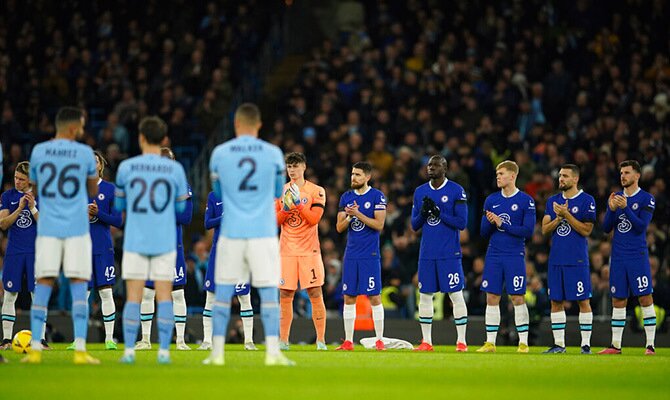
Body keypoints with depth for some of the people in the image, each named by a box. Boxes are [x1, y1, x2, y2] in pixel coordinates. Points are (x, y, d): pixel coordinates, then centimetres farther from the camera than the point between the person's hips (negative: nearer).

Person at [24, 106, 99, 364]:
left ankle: (35, 349, 0)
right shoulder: (85, 154, -1)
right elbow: (93, 192, 12)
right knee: (79, 287, 0)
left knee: (43, 285, 4)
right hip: (77, 227, -2)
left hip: (47, 227, 2)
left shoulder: (38, 152, 4)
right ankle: (80, 349, -7)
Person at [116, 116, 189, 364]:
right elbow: (181, 207, 10)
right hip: (165, 242, 0)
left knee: (133, 297, 1)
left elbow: (119, 205, 10)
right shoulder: (175, 169, 0)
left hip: (135, 241, 0)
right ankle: (164, 351, -2)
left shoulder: (126, 167, -1)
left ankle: (129, 351, -4)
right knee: (164, 296, 3)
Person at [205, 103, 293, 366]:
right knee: (269, 292, 1)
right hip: (263, 233, -1)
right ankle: (272, 352, -5)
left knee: (223, 293, 7)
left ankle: (217, 352, 6)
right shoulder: (273, 154, 0)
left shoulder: (219, 154, 1)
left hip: (231, 233, 1)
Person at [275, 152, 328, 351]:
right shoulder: (280, 191, 9)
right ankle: (283, 340, 5)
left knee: (316, 294, -5)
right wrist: (285, 209, -11)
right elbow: (275, 221, 7)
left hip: (309, 250, -3)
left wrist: (299, 202, -19)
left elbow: (314, 219, -10)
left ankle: (321, 340, -2)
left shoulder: (316, 191, 0)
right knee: (285, 296, 1)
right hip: (287, 250, 3)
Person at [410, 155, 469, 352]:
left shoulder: (456, 191, -5)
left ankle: (461, 341, 0)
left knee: (456, 295, -4)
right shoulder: (420, 192, 10)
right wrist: (423, 212, -9)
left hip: (450, 254, -5)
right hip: (427, 253, 5)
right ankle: (426, 342, 12)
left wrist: (438, 213, -18)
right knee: (424, 295, 5)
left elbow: (461, 223, -9)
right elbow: (414, 225, 12)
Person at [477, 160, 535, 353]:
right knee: (492, 298, 3)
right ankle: (490, 343, 7)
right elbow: (483, 232, 11)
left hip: (515, 256, -4)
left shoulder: (526, 201, -4)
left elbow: (528, 231, -11)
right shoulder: (491, 200, 10)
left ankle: (523, 343, 4)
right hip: (493, 255, 4)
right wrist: (490, 222, -11)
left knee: (518, 298, -3)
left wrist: (502, 224, -13)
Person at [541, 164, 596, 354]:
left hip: (577, 260, -5)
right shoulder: (553, 201, 12)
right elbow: (545, 229, 7)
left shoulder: (586, 201, -4)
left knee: (583, 301, -2)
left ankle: (586, 344, 2)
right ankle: (559, 344, 12)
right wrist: (559, 217, -10)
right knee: (556, 301, 6)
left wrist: (566, 215, -16)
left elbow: (586, 230, -10)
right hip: (556, 258, 5)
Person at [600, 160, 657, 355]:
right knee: (618, 301, 6)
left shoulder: (646, 199, -2)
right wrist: (612, 210, -9)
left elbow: (641, 226, -13)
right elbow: (606, 228, 8)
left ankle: (650, 345, -5)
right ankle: (615, 345, 11)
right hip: (618, 257, 5)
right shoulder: (615, 198, 12)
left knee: (645, 298, -7)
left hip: (638, 256, -5)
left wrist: (625, 208, -21)